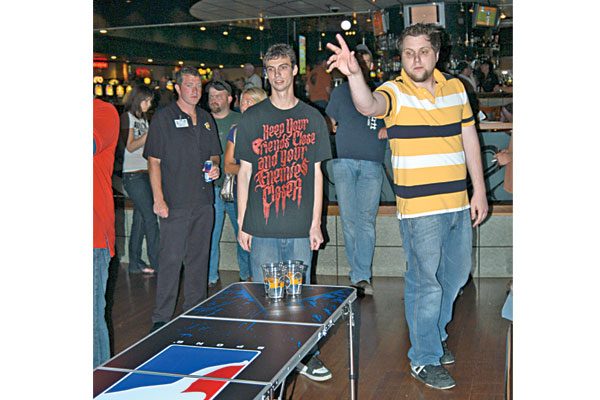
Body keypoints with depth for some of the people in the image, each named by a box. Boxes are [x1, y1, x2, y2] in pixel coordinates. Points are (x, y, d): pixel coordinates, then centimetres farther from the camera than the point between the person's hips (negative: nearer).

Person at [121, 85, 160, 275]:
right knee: (150, 218, -10)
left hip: (145, 173, 8)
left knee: (140, 218, 8)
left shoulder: (143, 119, 19)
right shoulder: (127, 117, -3)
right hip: (133, 174, -8)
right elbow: (130, 147, -11)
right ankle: (157, 263, -7)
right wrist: (150, 133, -17)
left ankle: (135, 263, 13)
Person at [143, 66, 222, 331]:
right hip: (175, 202, -6)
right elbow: (154, 160, -7)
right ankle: (162, 317, 6)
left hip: (203, 200, 6)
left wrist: (215, 167, 0)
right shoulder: (164, 117, -4)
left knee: (198, 258, 13)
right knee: (171, 259, -4)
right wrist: (158, 199, -14)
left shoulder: (206, 119, 14)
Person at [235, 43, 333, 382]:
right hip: (262, 226, -1)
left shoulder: (312, 118, 7)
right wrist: (242, 223, 2)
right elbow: (245, 172, 6)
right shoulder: (253, 118, 5)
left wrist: (316, 222, 3)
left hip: (300, 227, 1)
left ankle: (307, 356, 23)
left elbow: (316, 172, 8)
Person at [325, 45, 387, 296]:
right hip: (344, 162, 1)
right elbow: (329, 123, 22)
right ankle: (360, 274, 8)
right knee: (349, 220, -1)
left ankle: (361, 277, -9)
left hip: (372, 164, 0)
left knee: (366, 220, -8)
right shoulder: (341, 91, 15)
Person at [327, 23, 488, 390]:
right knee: (426, 284, 1)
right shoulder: (395, 92, -10)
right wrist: (354, 74, -55)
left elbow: (470, 139, 11)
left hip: (459, 204, 6)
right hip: (420, 208, -6)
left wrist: (480, 191, 9)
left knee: (456, 275, 20)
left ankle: (434, 335, 42)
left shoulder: (456, 88, 6)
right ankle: (424, 359, 19)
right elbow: (369, 105, -34)